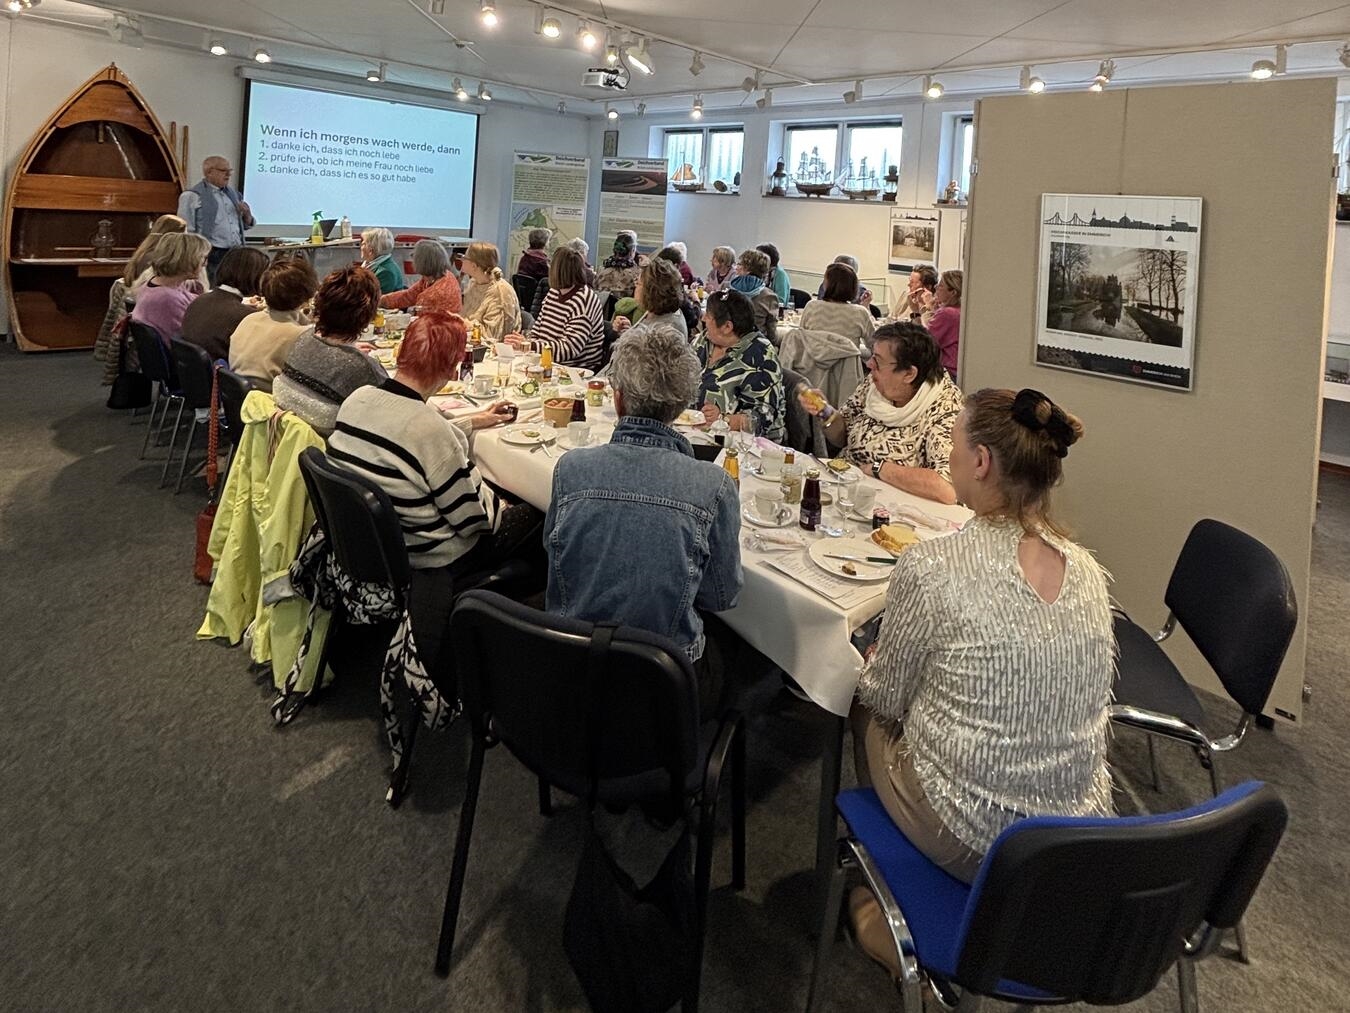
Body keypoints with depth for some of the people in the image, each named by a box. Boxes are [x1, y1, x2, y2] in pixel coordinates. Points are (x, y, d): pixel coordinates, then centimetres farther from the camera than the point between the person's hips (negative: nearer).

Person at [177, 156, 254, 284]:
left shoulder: (233, 193, 17)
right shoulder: (192, 196, -3)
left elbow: (246, 225, 24)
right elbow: (186, 231, -8)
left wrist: (247, 214, 3)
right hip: (211, 256, -6)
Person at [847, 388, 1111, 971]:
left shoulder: (929, 567, -21)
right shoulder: (1088, 570, -3)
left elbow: (884, 697, -7)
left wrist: (871, 669, 17)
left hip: (970, 845, -5)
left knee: (868, 712, 22)